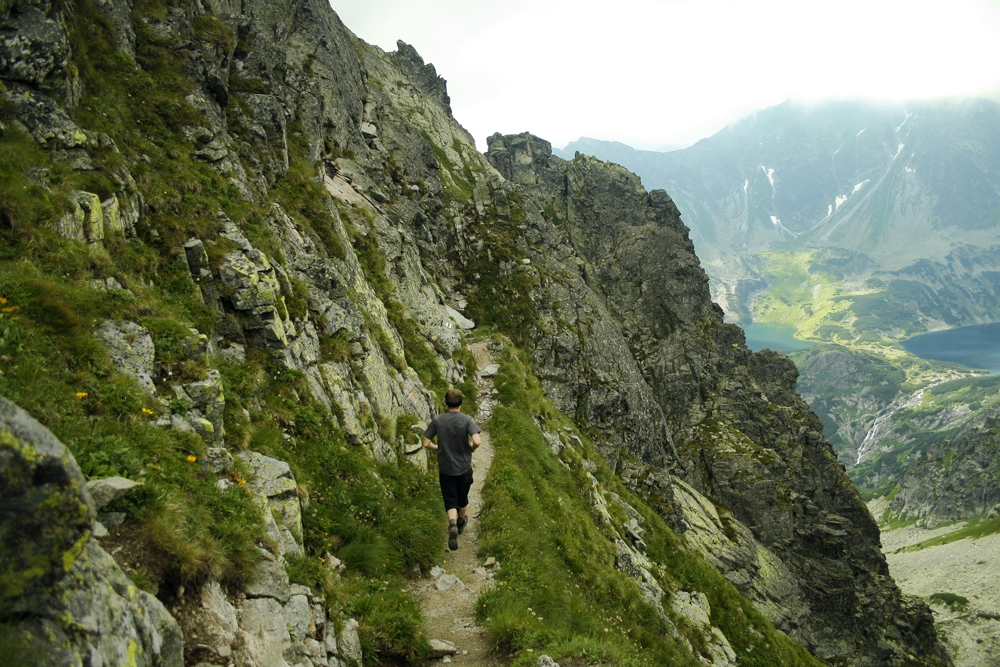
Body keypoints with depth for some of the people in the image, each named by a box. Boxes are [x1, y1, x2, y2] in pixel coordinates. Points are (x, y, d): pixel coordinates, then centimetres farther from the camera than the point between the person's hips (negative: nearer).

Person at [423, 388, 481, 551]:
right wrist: (471, 449, -2)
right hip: (464, 467, 0)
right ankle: (461, 523, 44)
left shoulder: (437, 421, -7)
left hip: (445, 469, 0)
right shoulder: (467, 420, -13)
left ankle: (452, 525, -21)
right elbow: (477, 441, -24)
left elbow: (426, 444, -5)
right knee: (463, 498, 23)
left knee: (450, 501, 5)